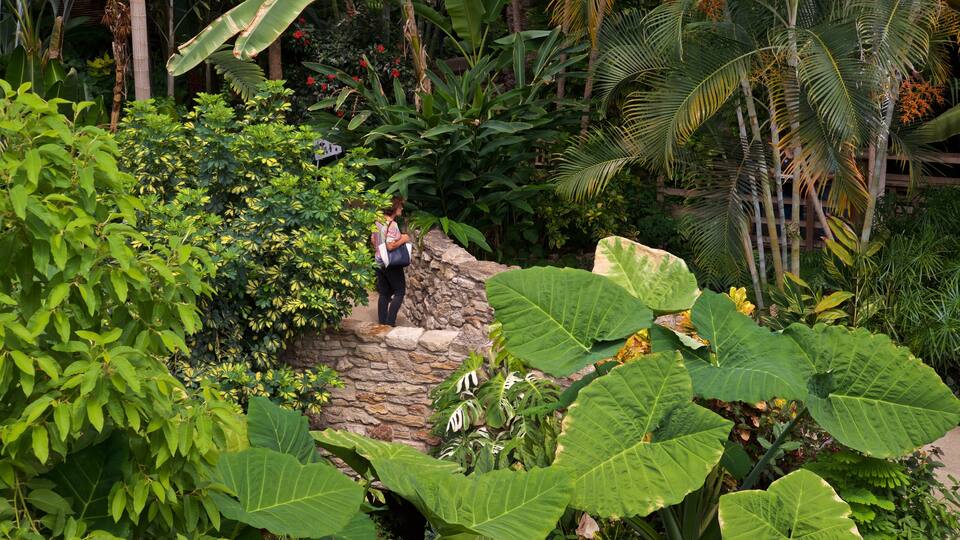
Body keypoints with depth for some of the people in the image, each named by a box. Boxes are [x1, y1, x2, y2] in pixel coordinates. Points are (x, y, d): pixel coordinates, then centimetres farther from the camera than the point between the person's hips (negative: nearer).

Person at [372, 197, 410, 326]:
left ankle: (382, 322, 17)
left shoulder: (378, 222, 4)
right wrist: (402, 240, -13)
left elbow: (373, 240, 12)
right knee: (400, 292, 5)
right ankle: (390, 322, -1)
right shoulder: (392, 224, -22)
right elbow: (390, 246, -27)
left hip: (379, 262, 8)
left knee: (384, 294, 14)